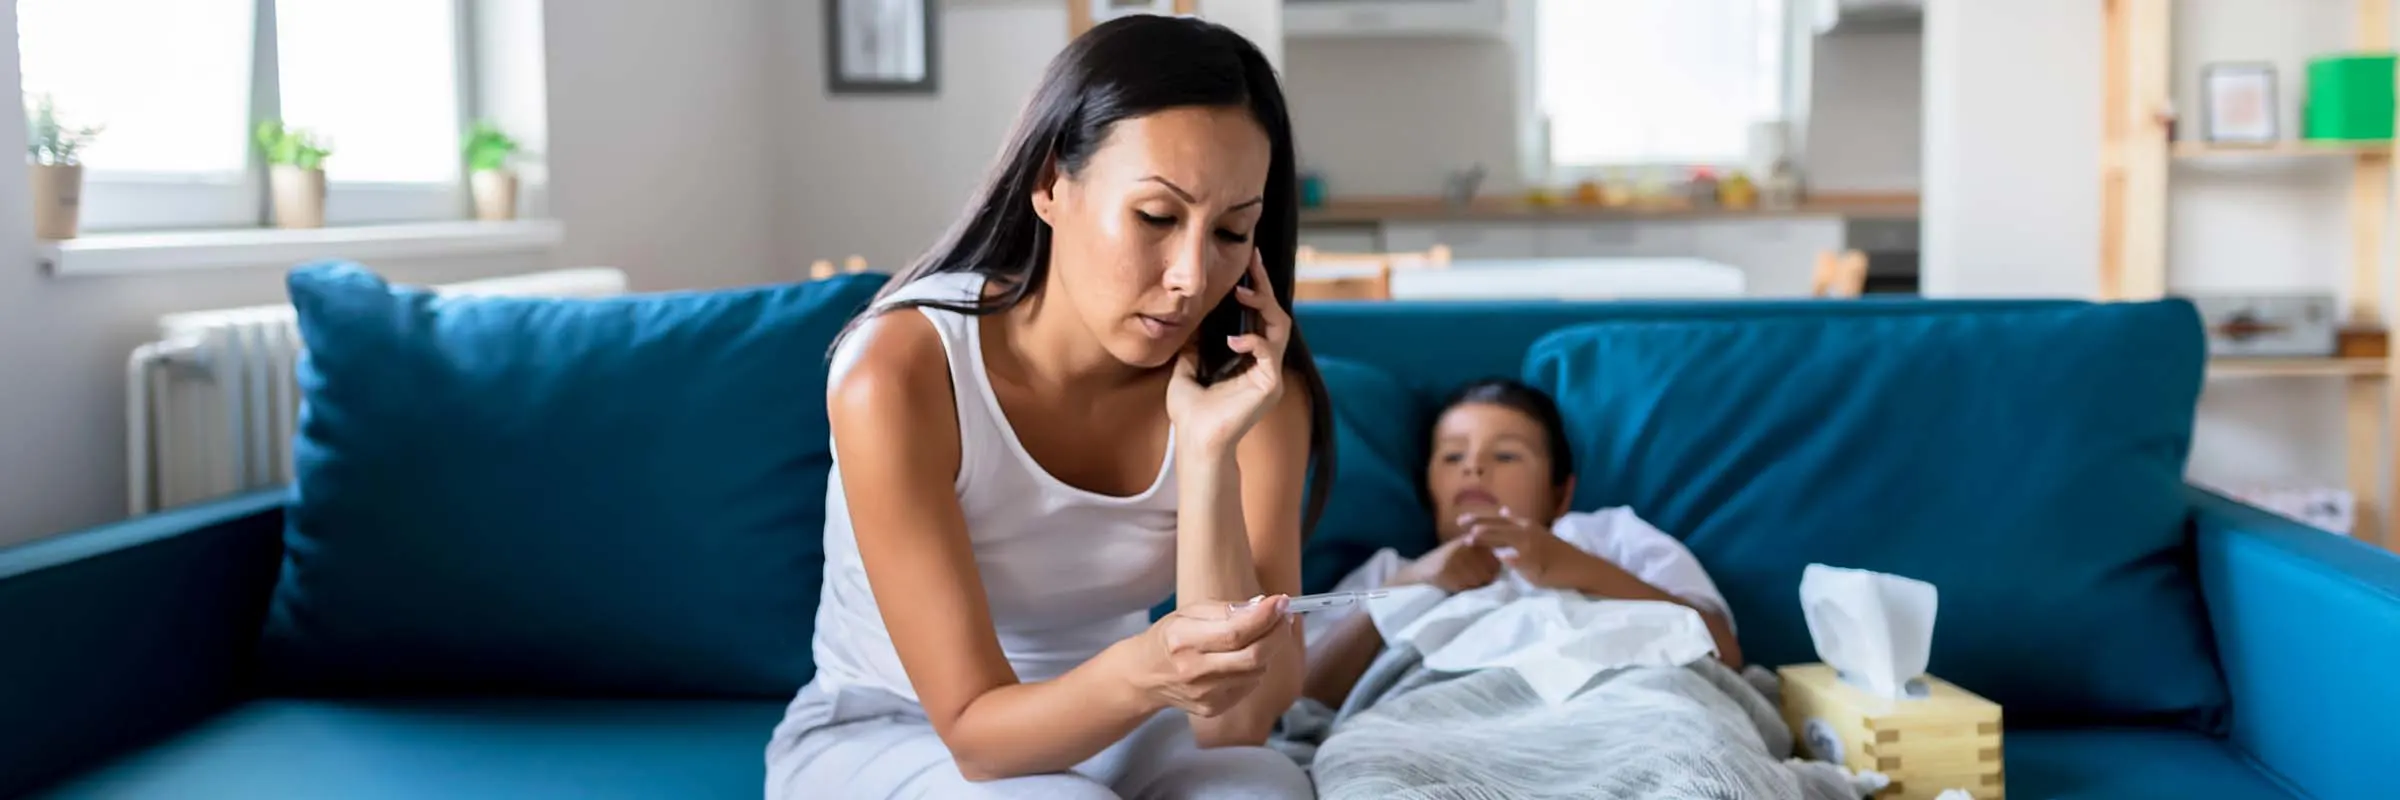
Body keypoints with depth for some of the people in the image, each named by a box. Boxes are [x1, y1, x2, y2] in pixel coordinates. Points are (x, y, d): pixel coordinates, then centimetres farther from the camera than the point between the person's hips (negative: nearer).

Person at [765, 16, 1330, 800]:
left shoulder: (1249, 385, -16)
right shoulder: (900, 371, -26)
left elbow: (1235, 721, -23)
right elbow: (977, 729, -25)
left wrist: (1210, 451, -33)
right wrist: (1135, 674, -46)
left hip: (1101, 726, 3)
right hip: (880, 736, -2)